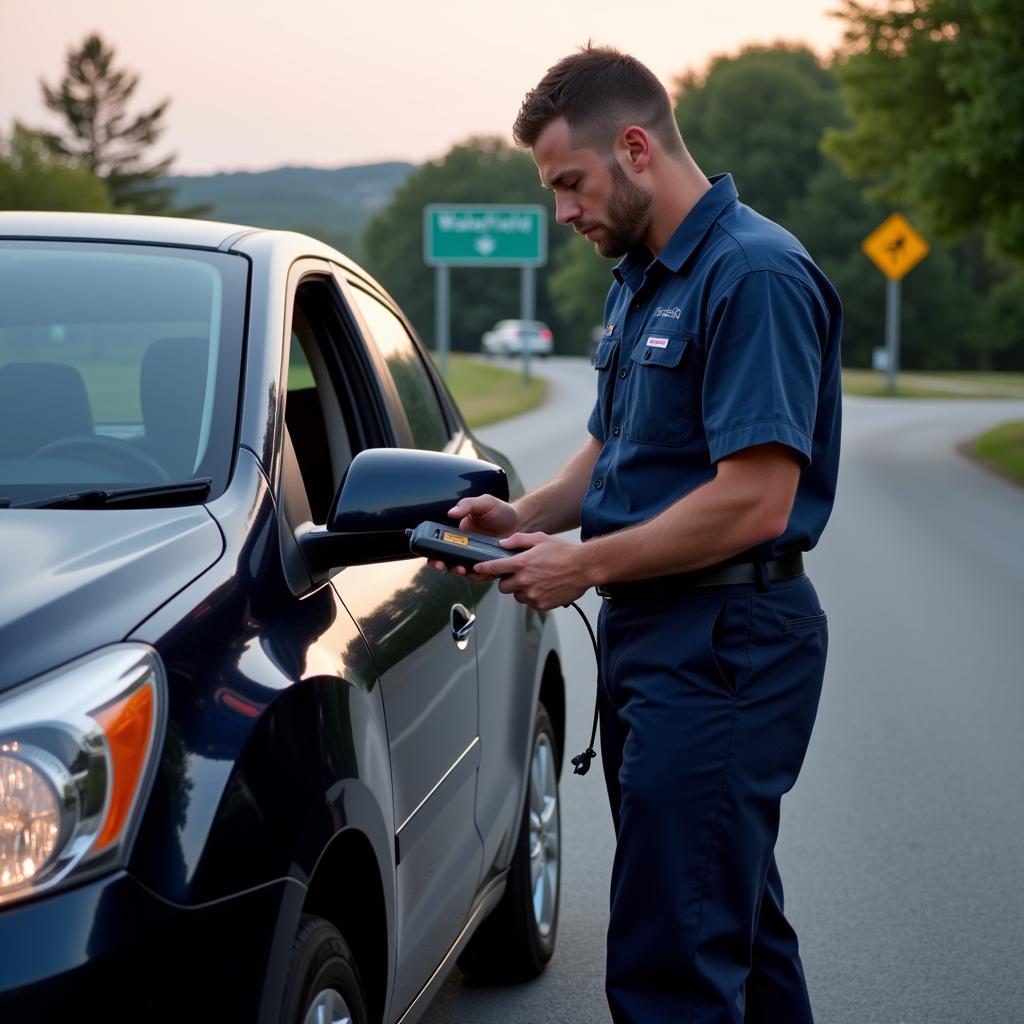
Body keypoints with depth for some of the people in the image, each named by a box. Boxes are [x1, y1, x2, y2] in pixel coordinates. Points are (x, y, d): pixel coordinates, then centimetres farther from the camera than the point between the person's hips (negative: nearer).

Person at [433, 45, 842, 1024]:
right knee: (735, 922, 19)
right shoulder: (638, 280, 16)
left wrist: (585, 564, -15)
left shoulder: (755, 274, -16)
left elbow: (753, 501, -23)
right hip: (653, 632, 10)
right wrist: (526, 514, 6)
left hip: (725, 643, -10)